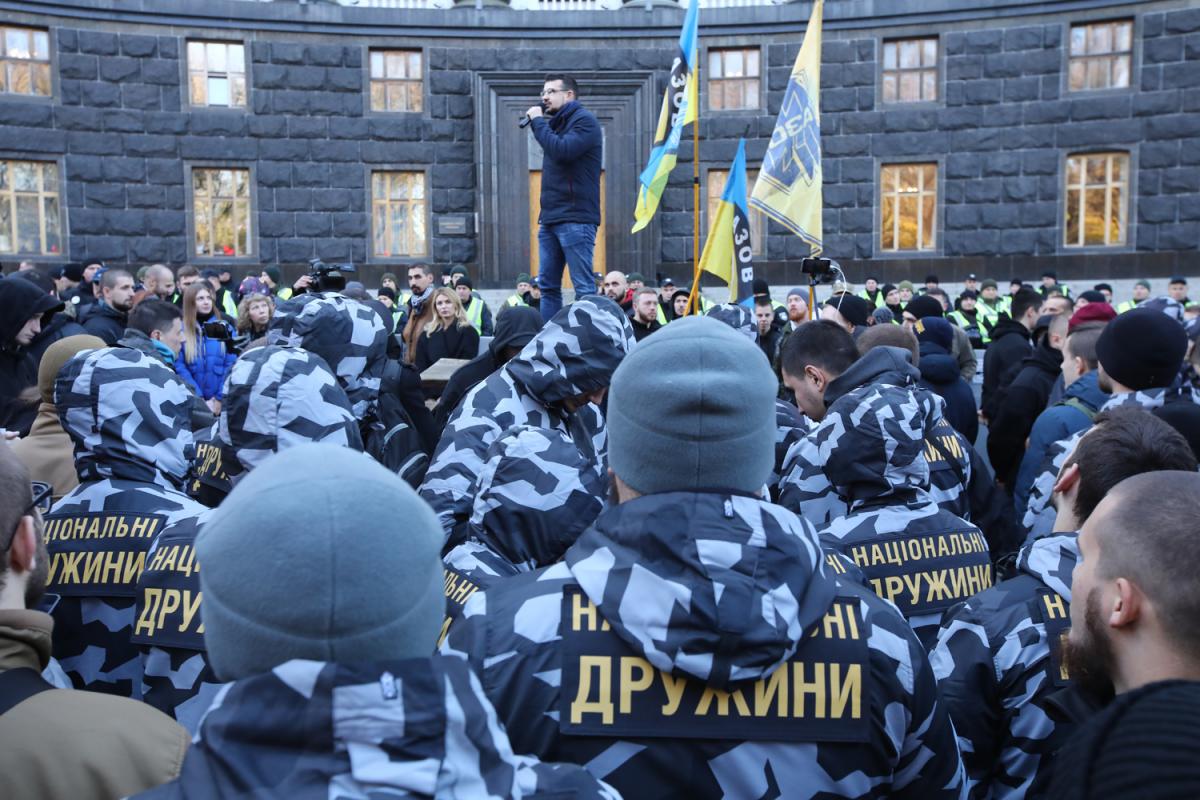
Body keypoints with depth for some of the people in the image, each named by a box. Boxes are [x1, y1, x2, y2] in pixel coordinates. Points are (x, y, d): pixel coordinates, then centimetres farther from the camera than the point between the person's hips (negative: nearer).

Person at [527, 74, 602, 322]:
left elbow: (562, 150, -19)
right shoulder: (556, 123, 20)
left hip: (575, 218, -9)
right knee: (547, 285, 8)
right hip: (550, 218, 9)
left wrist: (538, 121, -9)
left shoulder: (584, 120, -4)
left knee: (584, 286, -7)